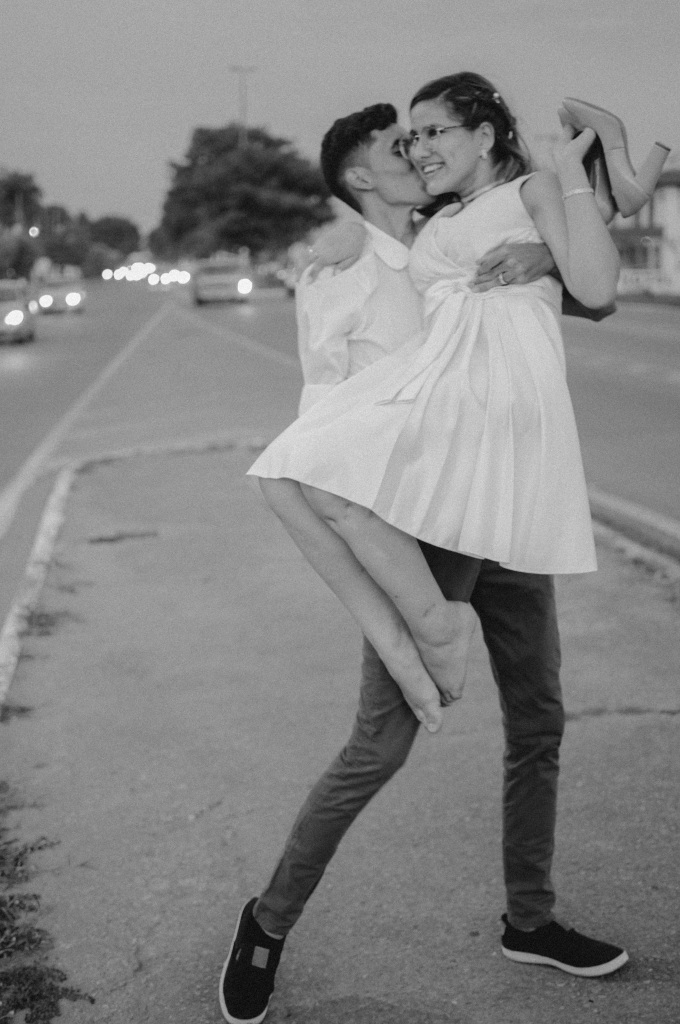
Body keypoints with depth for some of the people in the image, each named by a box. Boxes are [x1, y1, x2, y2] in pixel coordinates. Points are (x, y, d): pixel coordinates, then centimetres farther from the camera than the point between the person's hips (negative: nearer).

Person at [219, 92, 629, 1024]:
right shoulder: (332, 280, -2)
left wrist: (545, 256, -16)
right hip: (421, 528, -6)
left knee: (538, 723, 14)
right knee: (380, 747, -6)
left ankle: (530, 920, 32)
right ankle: (269, 922, 15)